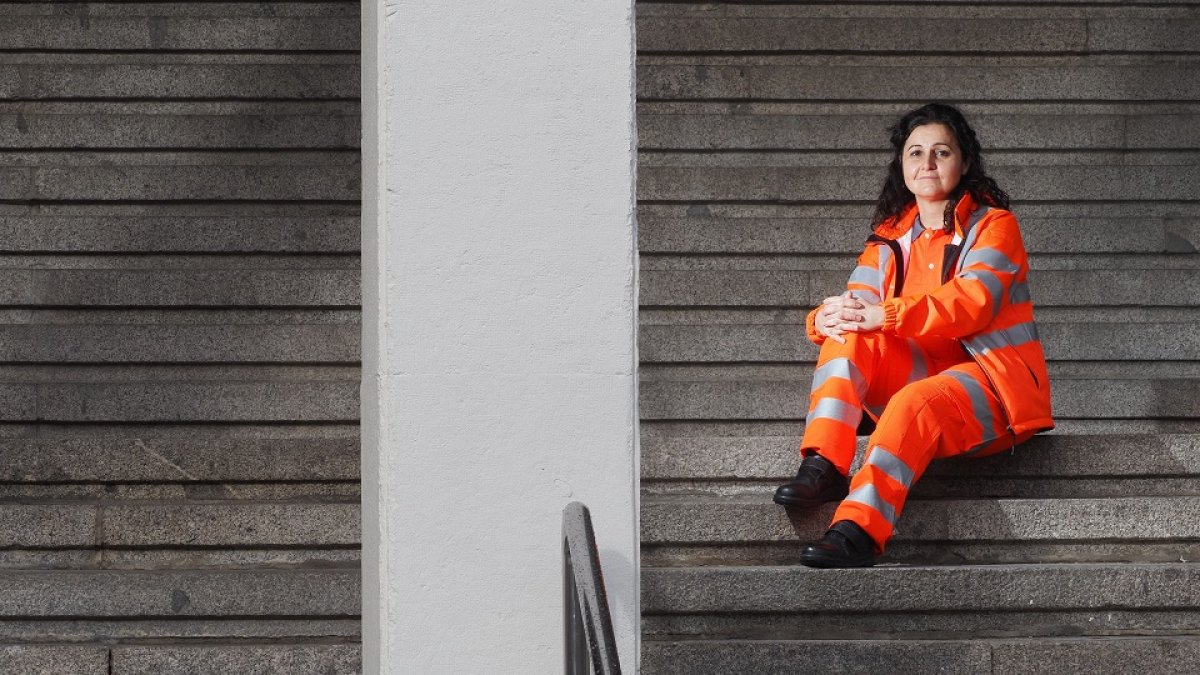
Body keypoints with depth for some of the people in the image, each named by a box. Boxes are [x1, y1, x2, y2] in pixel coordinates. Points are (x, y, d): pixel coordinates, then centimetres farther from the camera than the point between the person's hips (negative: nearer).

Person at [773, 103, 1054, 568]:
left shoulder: (993, 225, 0)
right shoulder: (891, 238, 16)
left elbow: (972, 302, -18)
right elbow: (859, 304, 5)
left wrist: (883, 315, -30)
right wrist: (827, 317, -22)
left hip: (995, 385, -5)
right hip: (923, 372, 5)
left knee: (915, 403, -36)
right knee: (847, 336, -19)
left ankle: (858, 533, -50)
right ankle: (823, 467, -33)